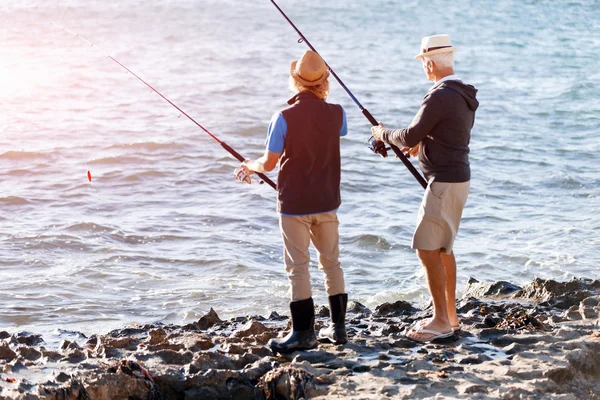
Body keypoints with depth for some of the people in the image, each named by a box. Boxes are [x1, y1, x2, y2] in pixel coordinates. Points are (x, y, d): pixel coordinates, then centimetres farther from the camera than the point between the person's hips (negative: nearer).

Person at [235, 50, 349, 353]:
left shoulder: (284, 118, -15)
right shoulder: (336, 114, -2)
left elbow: (269, 163, -10)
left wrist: (250, 166, 10)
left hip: (294, 203, -4)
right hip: (327, 202, 4)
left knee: (298, 267, 0)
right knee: (331, 263, 14)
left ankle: (304, 333, 1)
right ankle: (338, 327, 19)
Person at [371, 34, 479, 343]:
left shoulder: (440, 97, -20)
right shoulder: (465, 95, 10)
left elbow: (410, 135, -16)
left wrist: (384, 134, 2)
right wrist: (422, 144, 21)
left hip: (444, 182, -10)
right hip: (457, 178, 10)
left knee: (427, 249, -6)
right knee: (442, 248, 17)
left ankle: (441, 321, -4)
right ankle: (450, 315, 23)